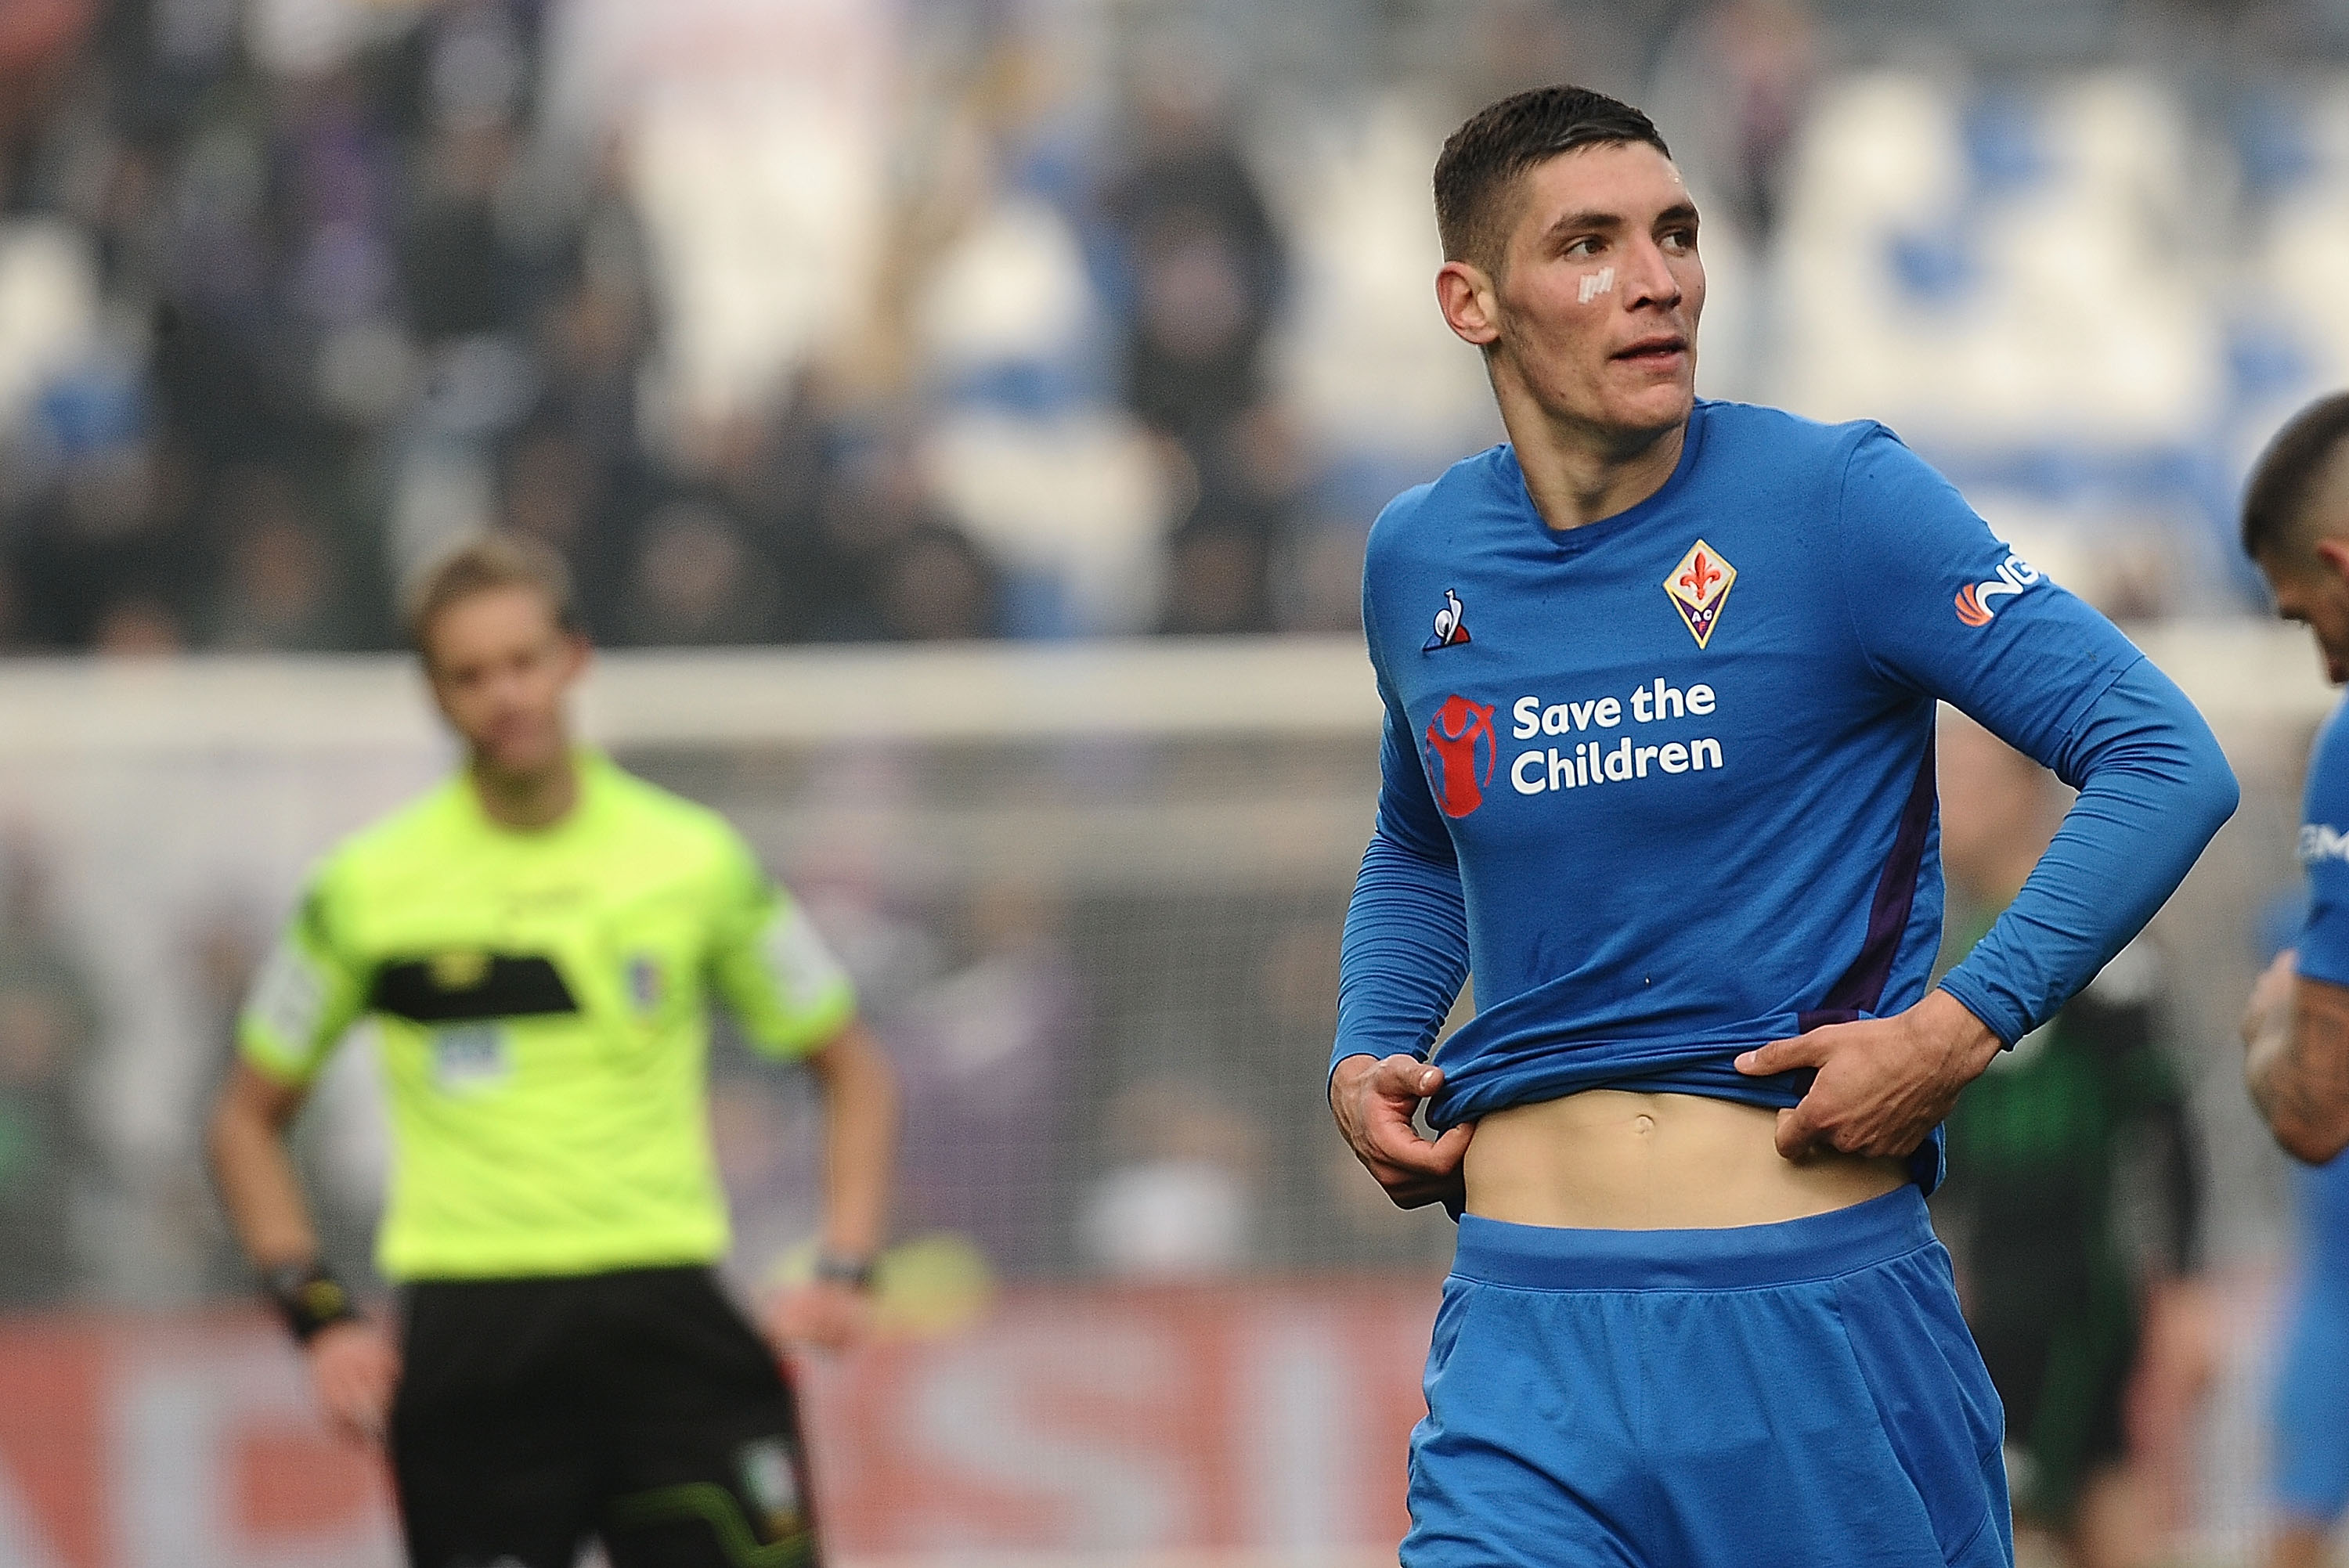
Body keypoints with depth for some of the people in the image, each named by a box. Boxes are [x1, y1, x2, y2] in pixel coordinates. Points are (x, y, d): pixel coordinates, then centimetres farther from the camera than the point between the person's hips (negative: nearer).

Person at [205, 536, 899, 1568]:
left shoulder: (696, 859, 5)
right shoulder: (367, 886, 4)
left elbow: (854, 1071, 15)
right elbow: (248, 1119, 14)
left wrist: (841, 1274, 0)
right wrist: (318, 1316, 1)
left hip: (665, 1317, 0)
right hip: (467, 1334, 0)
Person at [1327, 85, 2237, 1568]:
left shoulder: (1835, 500, -5)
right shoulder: (1419, 559, 10)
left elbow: (2169, 765, -8)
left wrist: (1959, 1030, -16)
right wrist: (1366, 1057, 12)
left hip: (1828, 1314, -3)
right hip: (1531, 1327, 3)